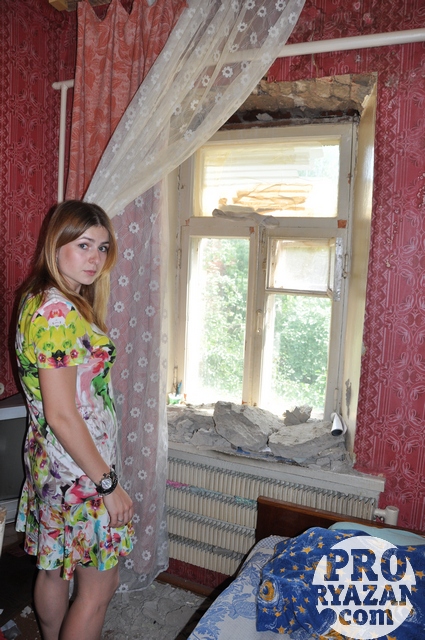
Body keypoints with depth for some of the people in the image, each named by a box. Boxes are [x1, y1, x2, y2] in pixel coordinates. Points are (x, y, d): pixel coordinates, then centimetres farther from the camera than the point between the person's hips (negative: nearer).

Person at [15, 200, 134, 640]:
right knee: (98, 586, 9)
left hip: (49, 459, 9)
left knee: (54, 569, 24)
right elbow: (62, 416, -25)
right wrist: (109, 484, -18)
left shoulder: (41, 301, 6)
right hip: (79, 469, -9)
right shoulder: (59, 313, -24)